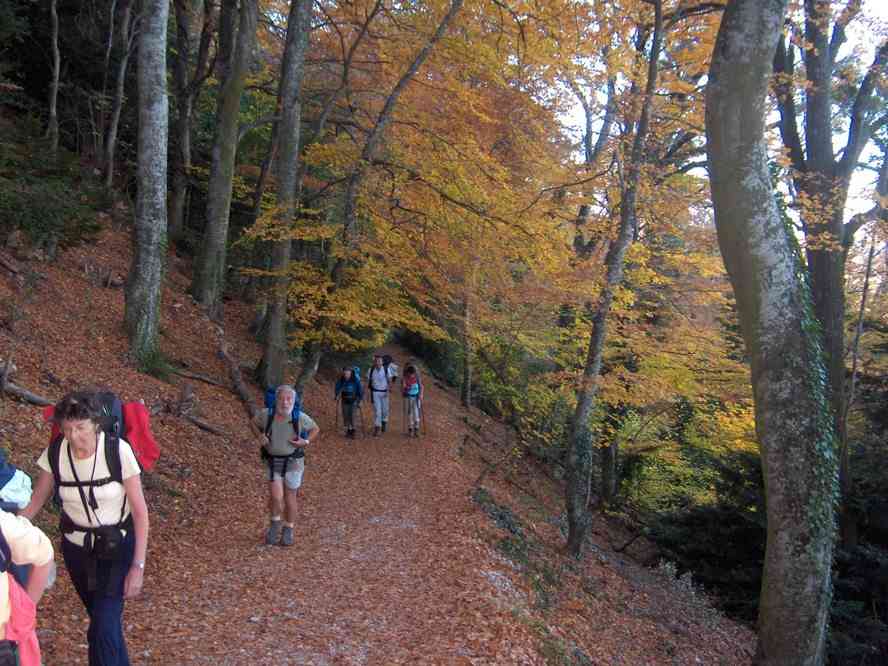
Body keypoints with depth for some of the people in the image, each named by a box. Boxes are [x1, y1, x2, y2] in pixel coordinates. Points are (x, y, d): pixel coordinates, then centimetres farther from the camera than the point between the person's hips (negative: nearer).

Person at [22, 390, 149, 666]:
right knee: (102, 619, 18)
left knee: (103, 629, -11)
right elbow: (35, 502, 1)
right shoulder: (55, 452, -14)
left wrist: (138, 566, -17)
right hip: (76, 547, 4)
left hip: (116, 548, -4)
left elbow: (140, 511, -17)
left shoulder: (119, 451, -24)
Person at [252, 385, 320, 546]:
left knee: (290, 498, 8)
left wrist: (306, 442, -13)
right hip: (273, 462, 1)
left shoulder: (300, 417, -15)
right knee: (275, 497, -12)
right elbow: (255, 420, 13)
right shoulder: (267, 414, -11)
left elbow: (316, 429, 3)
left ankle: (288, 530, 29)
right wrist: (262, 435, -1)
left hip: (293, 462, -1)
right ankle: (275, 524, 16)